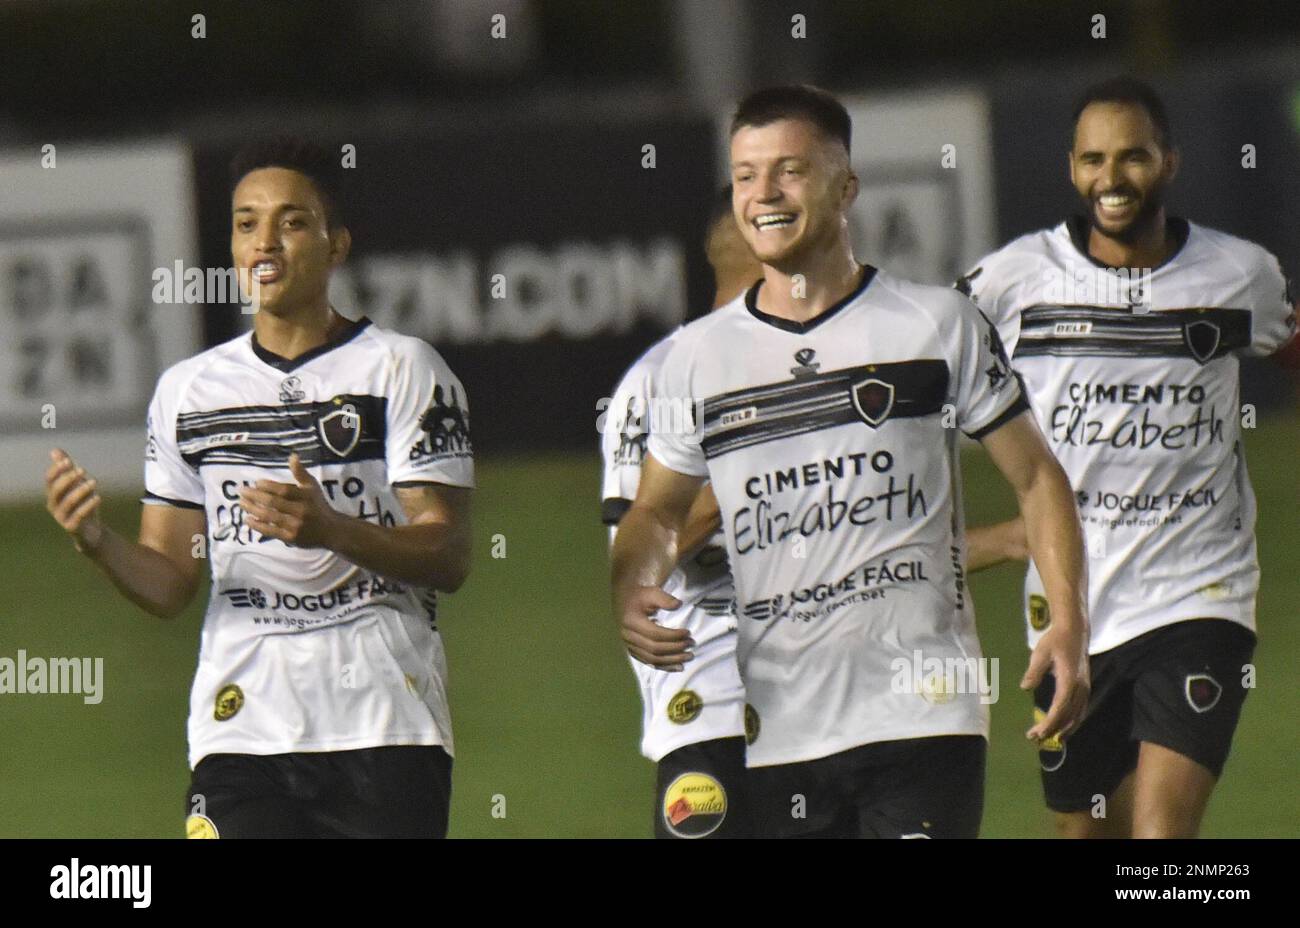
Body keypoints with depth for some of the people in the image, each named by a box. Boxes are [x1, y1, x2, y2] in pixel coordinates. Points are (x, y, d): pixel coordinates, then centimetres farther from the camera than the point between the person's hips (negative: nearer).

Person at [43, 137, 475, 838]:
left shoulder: (403, 370, 3)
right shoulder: (187, 390, 16)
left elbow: (449, 556, -5)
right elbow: (169, 586, 16)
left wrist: (331, 530, -23)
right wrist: (96, 541, -6)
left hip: (385, 727, -3)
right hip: (239, 728, 3)